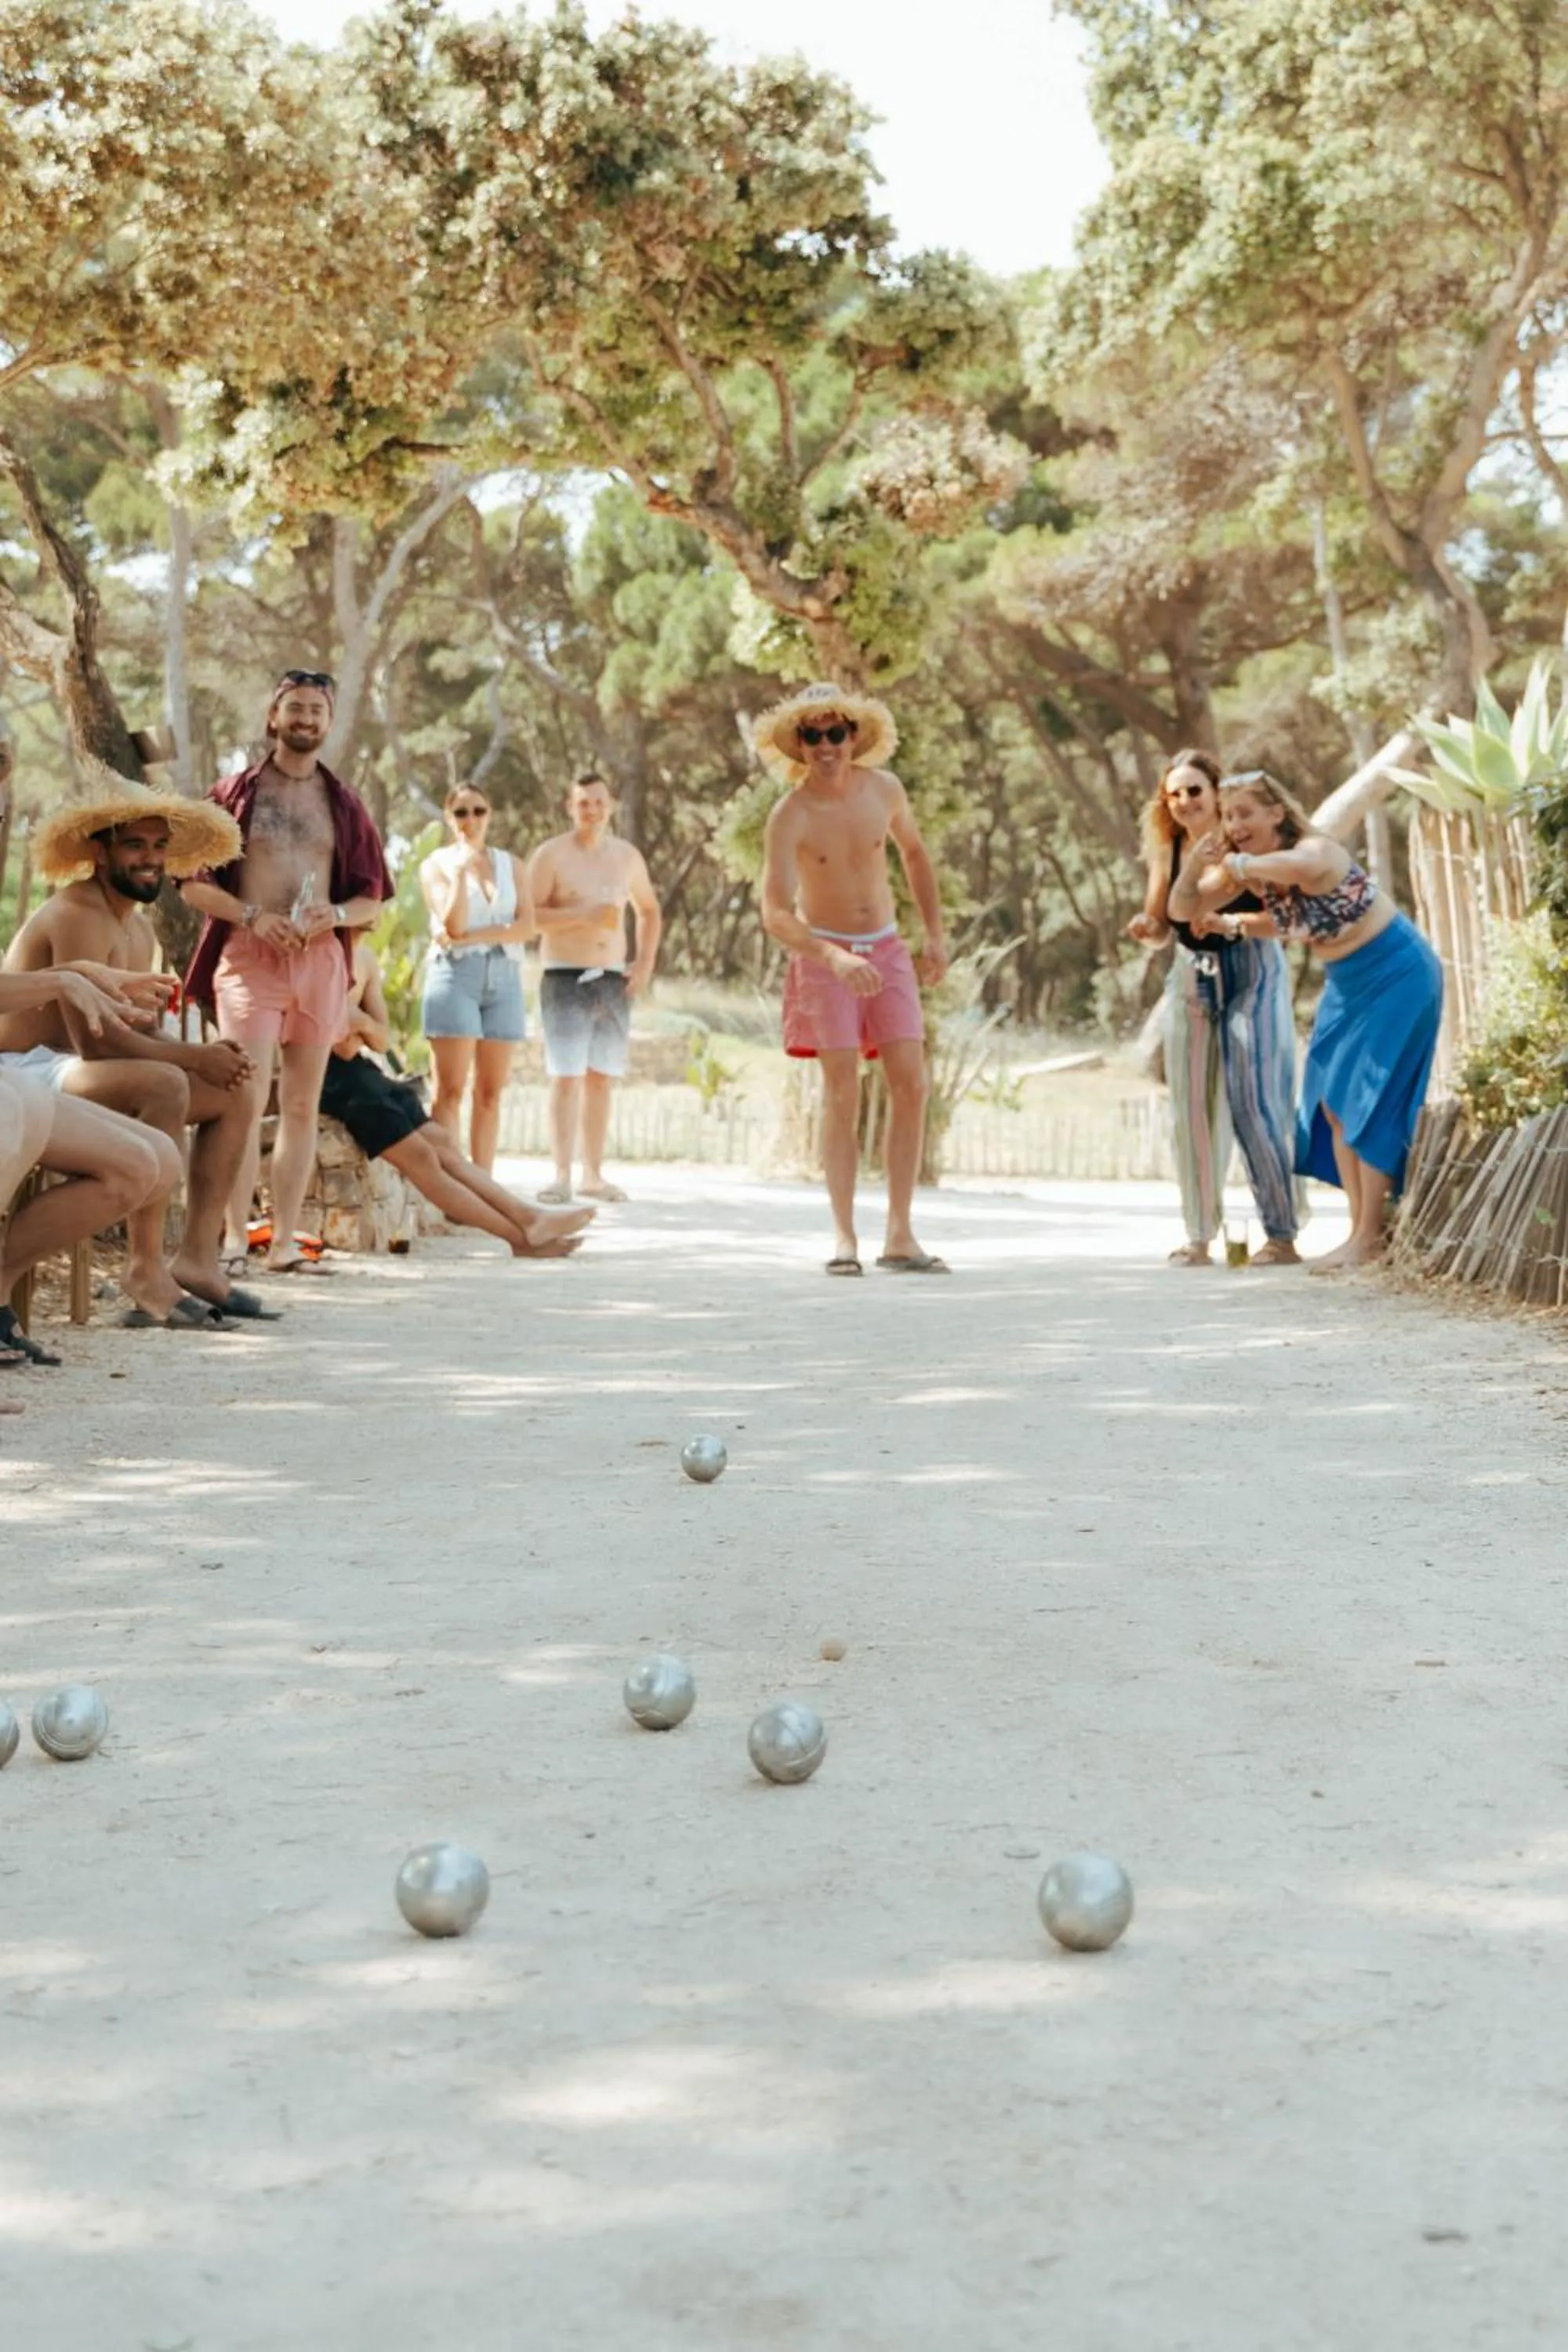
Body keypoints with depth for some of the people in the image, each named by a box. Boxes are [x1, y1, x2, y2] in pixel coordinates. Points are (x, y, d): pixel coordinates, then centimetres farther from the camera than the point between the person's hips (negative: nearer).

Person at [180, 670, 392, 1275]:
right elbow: (193, 882, 3)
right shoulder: (235, 792, 6)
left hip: (321, 960, 3)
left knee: (302, 1105, 5)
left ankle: (285, 1243, 8)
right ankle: (235, 1238, -13)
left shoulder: (344, 804, 13)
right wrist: (253, 916, -12)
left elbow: (373, 898, 13)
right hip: (249, 956, -3)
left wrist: (335, 915, -9)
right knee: (247, 1100, -14)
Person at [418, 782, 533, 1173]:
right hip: (455, 973, -3)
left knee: (491, 1092, 1)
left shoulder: (511, 865, 14)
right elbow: (453, 924, -7)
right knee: (450, 1090, -10)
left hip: (503, 976, 3)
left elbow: (526, 926, 0)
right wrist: (461, 869, -10)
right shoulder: (437, 865, 7)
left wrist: (471, 937, -10)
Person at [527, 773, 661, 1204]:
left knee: (601, 1079, 6)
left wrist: (645, 962, 10)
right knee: (566, 1078, -10)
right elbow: (529, 916, -10)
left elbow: (649, 911, 23)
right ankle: (562, 1176, -9)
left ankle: (594, 1175, 12)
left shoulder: (627, 856, 11)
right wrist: (583, 915, -19)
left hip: (613, 979, 4)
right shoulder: (551, 854, -2)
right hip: (565, 977, -4)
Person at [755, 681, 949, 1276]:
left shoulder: (884, 788, -5)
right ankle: (844, 1236, -3)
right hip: (824, 955, -4)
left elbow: (913, 851, 16)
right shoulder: (790, 817, -18)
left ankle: (900, 1236, 0)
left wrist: (935, 933, 10)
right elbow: (775, 914, -26)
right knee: (843, 1093, -9)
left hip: (887, 951, 4)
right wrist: (835, 959, -42)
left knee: (910, 1084, -5)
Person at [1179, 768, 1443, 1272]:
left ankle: (1369, 1238, -6)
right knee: (1334, 1102, 6)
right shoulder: (1249, 869, -2)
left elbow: (1293, 868, -50)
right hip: (1346, 982, 9)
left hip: (1395, 971, -9)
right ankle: (1362, 1228, 12)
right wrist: (1230, 924, -7)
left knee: (1371, 1099, -10)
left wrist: (1234, 863, -35)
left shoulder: (1315, 851, -26)